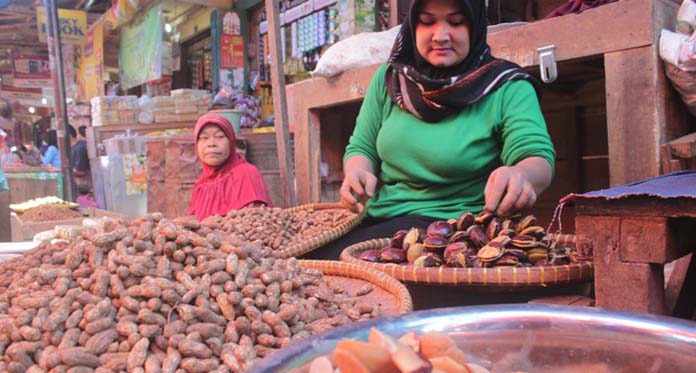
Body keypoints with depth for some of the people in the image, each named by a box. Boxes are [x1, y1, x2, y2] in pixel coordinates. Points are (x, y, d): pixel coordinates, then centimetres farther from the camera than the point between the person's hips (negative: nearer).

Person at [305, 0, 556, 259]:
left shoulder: (508, 89, -5)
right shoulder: (390, 77, 6)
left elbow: (539, 159, -17)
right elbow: (361, 148, 12)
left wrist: (520, 176, -43)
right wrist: (357, 173, -13)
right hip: (377, 217, 5)